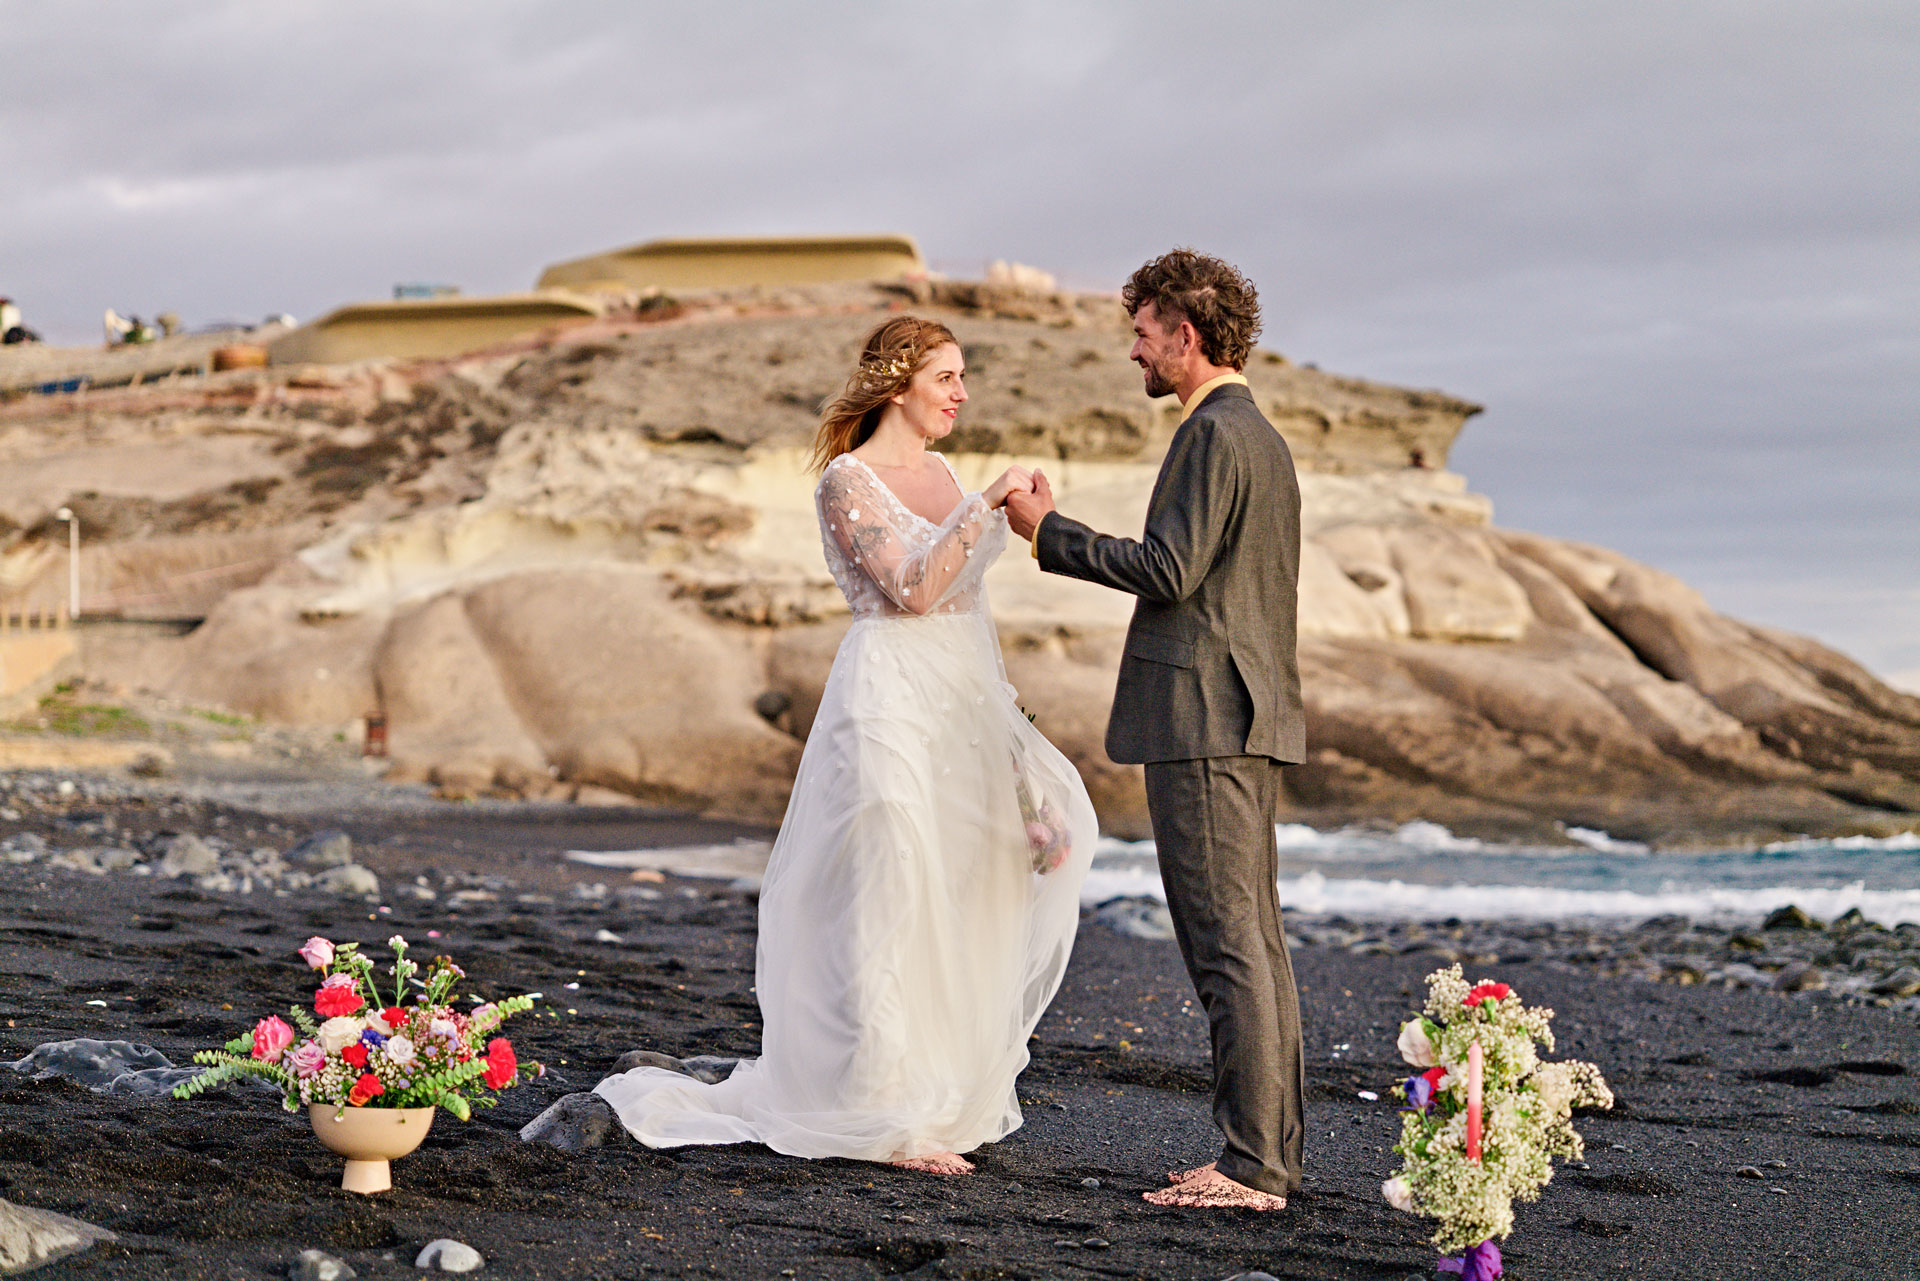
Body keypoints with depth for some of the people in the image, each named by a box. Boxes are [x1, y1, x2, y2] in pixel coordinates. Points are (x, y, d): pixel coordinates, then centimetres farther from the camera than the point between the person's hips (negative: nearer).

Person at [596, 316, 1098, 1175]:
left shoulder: (940, 474, 14)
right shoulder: (847, 480, -9)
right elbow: (912, 589, -20)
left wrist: (1004, 712, 17)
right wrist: (985, 506, -23)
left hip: (963, 707, 8)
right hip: (895, 706, -8)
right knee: (898, 903, -5)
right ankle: (892, 1119, 2)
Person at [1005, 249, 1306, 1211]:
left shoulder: (1215, 435, -12)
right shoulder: (1264, 438, 20)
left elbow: (1170, 567, -19)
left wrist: (1050, 533, -10)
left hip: (1201, 717, -10)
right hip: (1252, 716, 10)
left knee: (1225, 944, -9)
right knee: (1255, 941, 10)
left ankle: (1249, 1166, -9)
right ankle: (1272, 1153, 14)